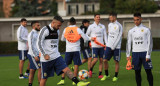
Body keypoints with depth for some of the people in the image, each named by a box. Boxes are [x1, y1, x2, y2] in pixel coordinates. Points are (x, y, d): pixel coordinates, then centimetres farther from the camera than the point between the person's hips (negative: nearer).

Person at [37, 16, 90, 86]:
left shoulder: (57, 31, 12)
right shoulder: (45, 30, -11)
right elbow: (39, 43, -14)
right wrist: (45, 54, -20)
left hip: (56, 56, 6)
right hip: (46, 58, -6)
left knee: (66, 69, -11)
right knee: (44, 77, 2)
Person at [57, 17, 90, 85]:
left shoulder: (65, 29, 5)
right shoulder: (78, 29, -3)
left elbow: (62, 39, 19)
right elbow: (86, 39, -4)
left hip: (68, 50, 2)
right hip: (76, 50, -2)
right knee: (76, 65, 3)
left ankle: (62, 80, 5)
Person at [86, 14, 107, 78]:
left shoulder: (103, 26, 11)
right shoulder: (91, 26, 3)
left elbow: (105, 36, 9)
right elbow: (86, 35, 10)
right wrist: (90, 38, -10)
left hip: (101, 46, 3)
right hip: (94, 46, -3)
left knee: (101, 60, 1)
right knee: (95, 59, -12)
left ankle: (100, 74, 5)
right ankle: (90, 70, 14)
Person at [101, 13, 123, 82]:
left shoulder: (119, 26, -9)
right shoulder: (109, 25, 11)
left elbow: (119, 37, -10)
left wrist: (113, 46, -12)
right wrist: (107, 44, 11)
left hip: (116, 47, -6)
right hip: (109, 46, 6)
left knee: (116, 62, 2)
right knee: (105, 60, 2)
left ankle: (116, 76, 12)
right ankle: (106, 75, 17)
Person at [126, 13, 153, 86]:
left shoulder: (146, 30, 1)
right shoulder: (131, 31, 10)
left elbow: (150, 43, -1)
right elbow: (128, 43, 12)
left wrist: (148, 55, -8)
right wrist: (128, 55, 4)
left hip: (144, 52, -3)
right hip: (135, 53, 3)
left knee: (148, 71, -4)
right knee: (137, 71, 5)